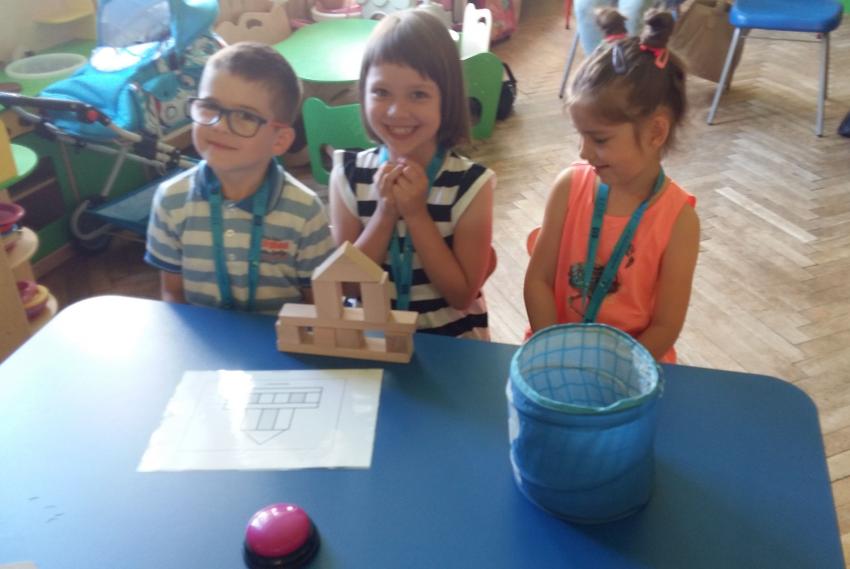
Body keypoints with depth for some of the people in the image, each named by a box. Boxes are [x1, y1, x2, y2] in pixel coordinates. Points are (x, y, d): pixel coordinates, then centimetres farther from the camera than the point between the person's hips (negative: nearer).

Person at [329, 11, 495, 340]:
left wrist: (417, 215, -18)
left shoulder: (471, 185, -12)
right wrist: (385, 214, -17)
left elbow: (462, 296, -11)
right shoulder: (348, 174, -6)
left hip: (451, 339, -1)